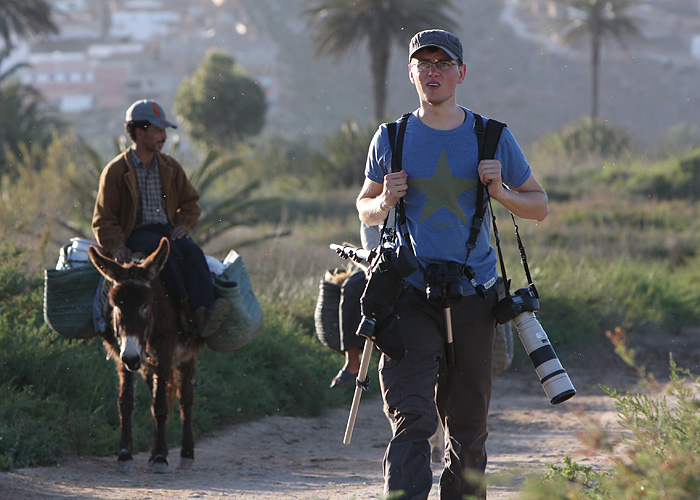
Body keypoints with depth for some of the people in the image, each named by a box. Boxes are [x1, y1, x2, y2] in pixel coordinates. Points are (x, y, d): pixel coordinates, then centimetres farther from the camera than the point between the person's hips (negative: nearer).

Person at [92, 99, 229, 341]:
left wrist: (184, 225, 1)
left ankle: (205, 313, -50)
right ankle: (188, 309, -44)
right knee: (168, 249, -37)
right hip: (135, 234, -4)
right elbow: (103, 219, 3)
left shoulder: (170, 167, 17)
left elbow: (190, 201, 24)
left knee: (192, 251, -31)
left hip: (168, 229, 4)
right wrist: (117, 247, -15)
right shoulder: (116, 171, 3)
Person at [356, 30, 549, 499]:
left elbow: (540, 206, 13)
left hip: (473, 297, 1)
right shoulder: (392, 139, 6)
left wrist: (501, 192, -8)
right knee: (412, 418, -15)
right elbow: (365, 208, 18)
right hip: (411, 296, -1)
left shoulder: (493, 138, 5)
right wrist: (384, 202, -5)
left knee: (467, 424, 8)